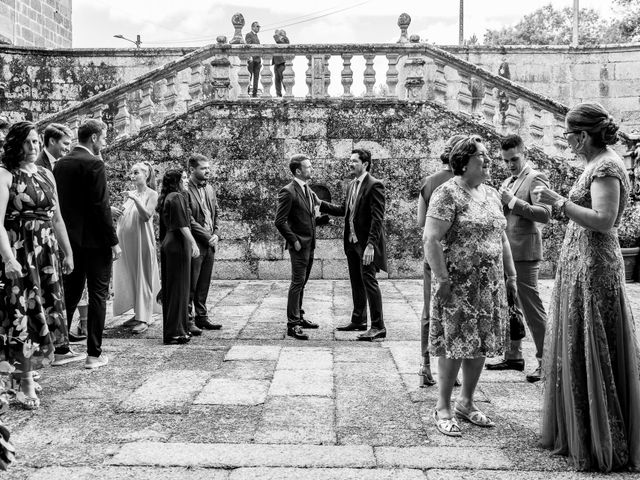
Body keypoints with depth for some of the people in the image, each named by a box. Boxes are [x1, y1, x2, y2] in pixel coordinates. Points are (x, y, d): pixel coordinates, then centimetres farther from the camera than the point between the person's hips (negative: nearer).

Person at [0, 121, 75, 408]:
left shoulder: (46, 175, 12)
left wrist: (68, 252, 16)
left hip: (47, 252, 6)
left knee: (45, 313, 9)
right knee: (24, 314, -4)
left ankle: (26, 370, 25)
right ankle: (26, 384, 5)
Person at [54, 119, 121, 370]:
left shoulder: (60, 164, 10)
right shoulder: (93, 163, -13)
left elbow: (58, 203, 12)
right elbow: (101, 206, -17)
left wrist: (65, 235, 17)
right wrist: (113, 241, -12)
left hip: (69, 240, 7)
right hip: (94, 240, -7)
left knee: (70, 294, 16)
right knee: (98, 296, 1)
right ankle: (94, 354, 5)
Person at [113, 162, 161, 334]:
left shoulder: (152, 194, -2)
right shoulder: (129, 194, 14)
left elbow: (146, 216, -15)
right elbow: (123, 218, 20)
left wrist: (136, 200, -23)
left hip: (141, 240, -6)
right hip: (126, 241, 6)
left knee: (143, 277, -5)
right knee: (130, 278, 8)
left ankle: (144, 319, -4)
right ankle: (139, 313, 17)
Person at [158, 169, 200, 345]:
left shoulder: (166, 198, 16)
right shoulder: (177, 197, -12)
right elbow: (182, 224, -20)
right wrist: (193, 243, -19)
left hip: (168, 244, 10)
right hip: (179, 245, -10)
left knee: (170, 288, 12)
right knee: (179, 288, -5)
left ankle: (171, 330, 20)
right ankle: (175, 332, -1)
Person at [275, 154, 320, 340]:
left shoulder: (308, 190, 13)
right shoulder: (288, 192, -15)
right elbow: (279, 222, -18)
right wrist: (294, 241, -16)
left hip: (310, 244, 9)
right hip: (299, 245, -9)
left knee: (301, 283, 16)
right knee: (297, 283, -7)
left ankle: (299, 317, 27)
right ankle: (292, 325, -2)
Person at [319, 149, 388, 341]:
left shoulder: (374, 185, -14)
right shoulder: (352, 185, 14)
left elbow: (377, 218, -19)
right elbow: (343, 210, 18)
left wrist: (370, 245, -24)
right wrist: (320, 205, 7)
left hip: (366, 244, -9)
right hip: (352, 242, 9)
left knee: (368, 281, -7)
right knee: (356, 282, 16)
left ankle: (378, 327, 0)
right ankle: (358, 320, 29)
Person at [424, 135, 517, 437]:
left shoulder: (491, 194, 13)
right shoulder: (448, 193, -11)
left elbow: (501, 237, 19)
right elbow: (431, 239, -17)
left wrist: (511, 275, 16)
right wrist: (442, 280, -20)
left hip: (490, 286, 7)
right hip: (458, 285, -7)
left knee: (481, 344, 11)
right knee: (453, 345, -1)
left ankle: (466, 403, 27)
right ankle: (443, 409, 14)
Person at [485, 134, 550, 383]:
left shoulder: (536, 178, -6)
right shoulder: (508, 182, 19)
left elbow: (544, 214, -18)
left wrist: (513, 202, -22)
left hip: (524, 252, -8)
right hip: (505, 252, 8)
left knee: (531, 307, -4)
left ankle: (545, 360, 4)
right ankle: (513, 356, 22)